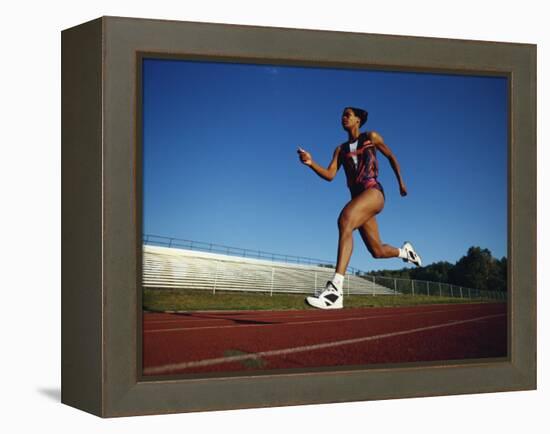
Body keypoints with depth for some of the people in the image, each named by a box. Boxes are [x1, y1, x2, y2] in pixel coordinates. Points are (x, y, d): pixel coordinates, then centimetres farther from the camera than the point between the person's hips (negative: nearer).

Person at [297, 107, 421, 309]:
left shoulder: (371, 137, 8)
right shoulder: (340, 149, 17)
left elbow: (391, 157, 19)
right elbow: (330, 175, 5)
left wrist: (401, 182, 21)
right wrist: (311, 163, -12)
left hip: (374, 191, -7)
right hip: (358, 197, 7)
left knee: (345, 220, -35)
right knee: (377, 251, 10)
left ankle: (335, 289, -48)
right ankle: (404, 251, 48)